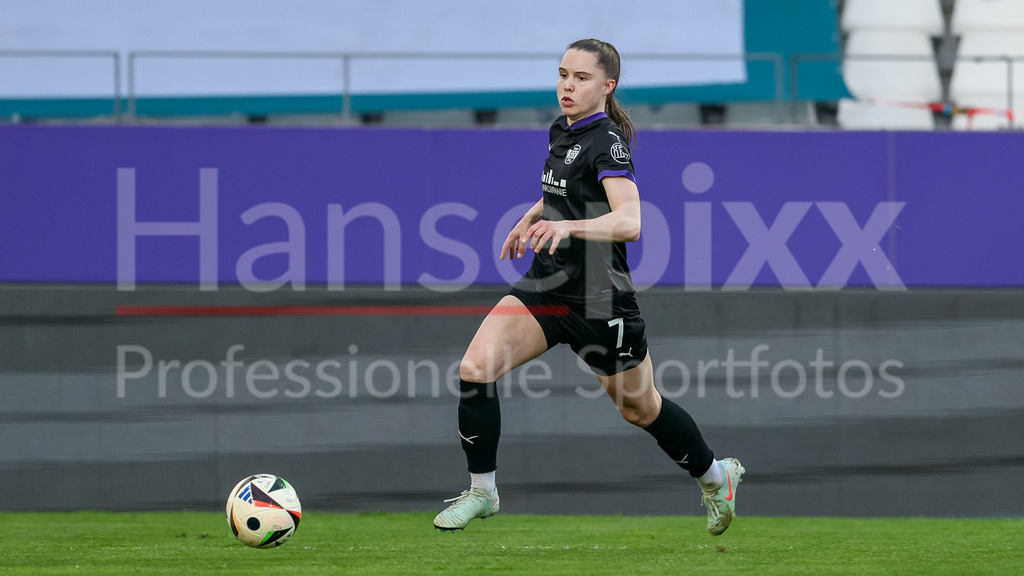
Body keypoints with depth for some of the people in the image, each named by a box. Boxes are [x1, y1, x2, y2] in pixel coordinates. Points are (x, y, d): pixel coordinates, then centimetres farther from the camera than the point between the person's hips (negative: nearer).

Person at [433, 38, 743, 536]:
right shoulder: (562, 132, 7)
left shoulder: (606, 142, -18)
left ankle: (715, 476, 39)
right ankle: (481, 492, -1)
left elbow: (629, 222, -33)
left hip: (599, 299, -7)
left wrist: (568, 226, -46)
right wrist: (530, 218, 35)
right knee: (475, 368, -14)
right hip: (547, 286, 7)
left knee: (639, 408, 12)